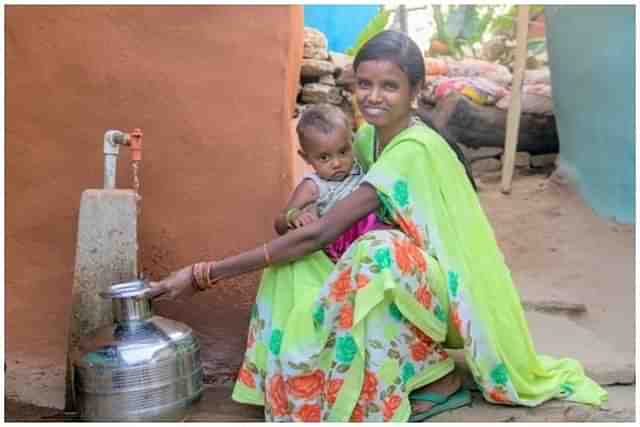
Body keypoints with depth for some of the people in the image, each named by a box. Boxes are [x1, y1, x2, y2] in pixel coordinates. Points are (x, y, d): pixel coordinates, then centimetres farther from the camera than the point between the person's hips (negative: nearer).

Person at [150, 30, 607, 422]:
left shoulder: (416, 149, -27)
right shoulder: (369, 135, -2)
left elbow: (319, 234, -31)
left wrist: (207, 274, -30)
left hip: (447, 287, -7)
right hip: (406, 280, 7)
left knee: (378, 254, -37)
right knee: (293, 267, -11)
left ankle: (441, 377, -13)